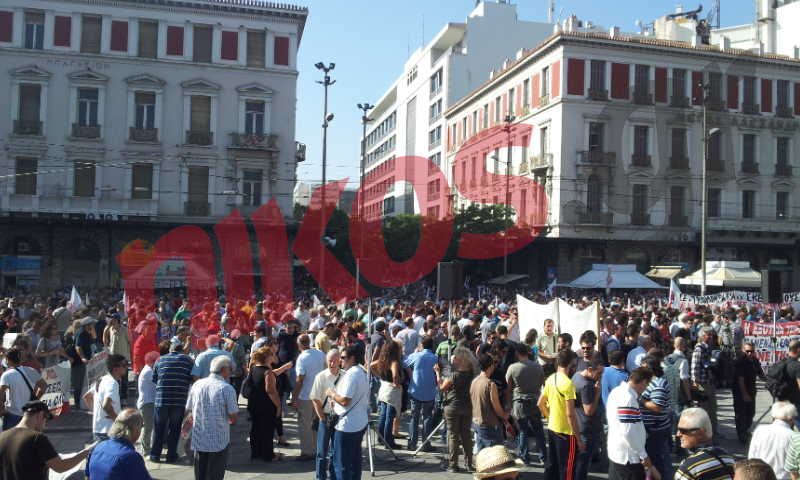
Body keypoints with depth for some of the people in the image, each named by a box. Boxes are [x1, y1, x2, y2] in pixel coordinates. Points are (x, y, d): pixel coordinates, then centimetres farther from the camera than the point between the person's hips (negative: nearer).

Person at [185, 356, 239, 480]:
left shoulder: (197, 384, -2)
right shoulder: (227, 388, -16)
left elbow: (188, 409, 7)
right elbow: (233, 415, -13)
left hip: (199, 439, 4)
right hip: (219, 441, -4)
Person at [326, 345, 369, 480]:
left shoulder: (351, 374, -20)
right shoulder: (361, 372, 11)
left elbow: (345, 401, -25)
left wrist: (332, 394, -9)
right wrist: (336, 396, 13)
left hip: (347, 425, -10)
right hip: (361, 423, 10)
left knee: (342, 462, -1)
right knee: (355, 459, 18)